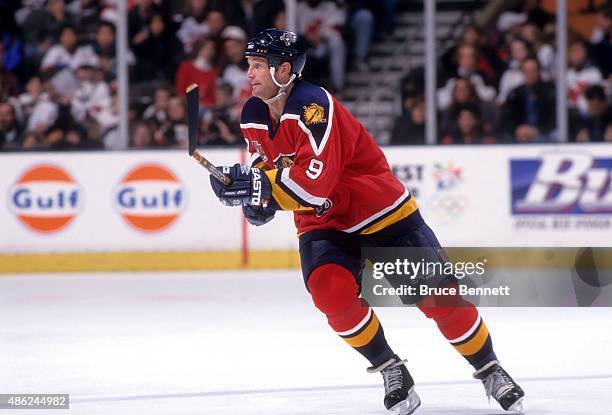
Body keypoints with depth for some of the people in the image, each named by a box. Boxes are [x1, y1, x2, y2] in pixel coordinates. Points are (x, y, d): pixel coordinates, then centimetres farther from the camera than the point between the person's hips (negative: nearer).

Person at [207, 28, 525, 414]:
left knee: (438, 294, -7)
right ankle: (390, 369, -5)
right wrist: (256, 192, -4)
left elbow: (314, 182, -36)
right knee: (330, 289, -24)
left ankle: (490, 370, 14)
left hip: (382, 212, -5)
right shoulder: (254, 116, -2)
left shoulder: (313, 106, -27)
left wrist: (259, 184, -39)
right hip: (322, 224, 6)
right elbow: (267, 164, 16)